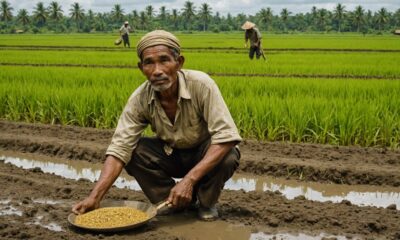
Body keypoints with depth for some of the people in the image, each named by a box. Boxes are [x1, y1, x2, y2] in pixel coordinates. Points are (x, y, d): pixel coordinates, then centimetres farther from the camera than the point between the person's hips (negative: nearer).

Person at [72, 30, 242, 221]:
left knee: (227, 156, -34)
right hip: (171, 155, 3)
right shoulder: (140, 99, -21)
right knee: (133, 152, -22)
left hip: (206, 155, -2)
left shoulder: (201, 84, -31)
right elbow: (119, 148, -24)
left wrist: (189, 180, -44)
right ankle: (175, 203, -1)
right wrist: (95, 197, -37)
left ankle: (206, 203, -2)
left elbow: (226, 136, -36)